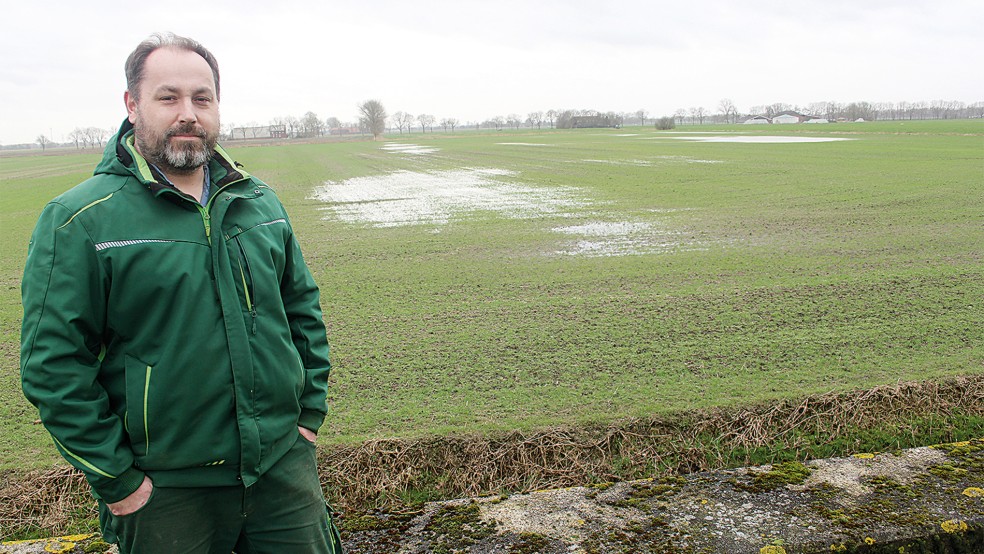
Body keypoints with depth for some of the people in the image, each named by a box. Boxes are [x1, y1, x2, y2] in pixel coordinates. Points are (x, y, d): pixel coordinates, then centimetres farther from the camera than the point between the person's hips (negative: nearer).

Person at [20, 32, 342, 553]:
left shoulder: (261, 202, 6)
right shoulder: (80, 221, -9)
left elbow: (303, 309, 13)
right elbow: (53, 365, -10)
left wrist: (310, 410, 7)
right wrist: (116, 480, -10)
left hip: (285, 464, 4)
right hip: (168, 490, -3)